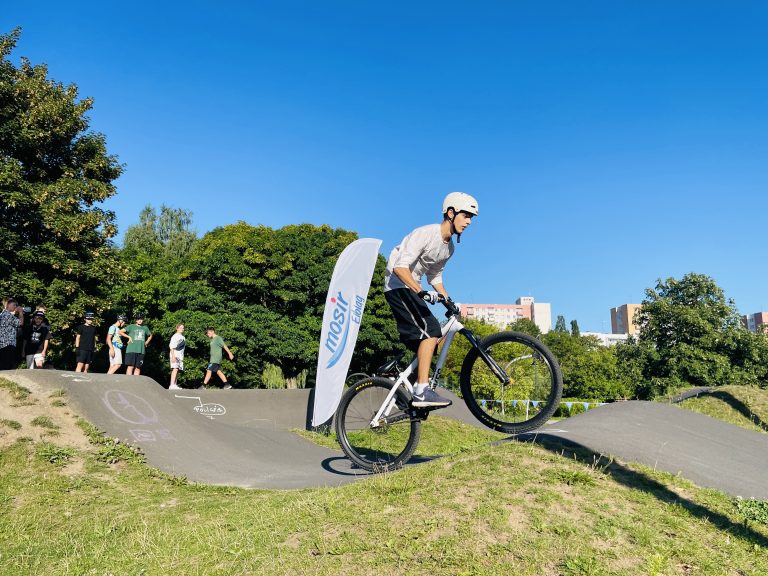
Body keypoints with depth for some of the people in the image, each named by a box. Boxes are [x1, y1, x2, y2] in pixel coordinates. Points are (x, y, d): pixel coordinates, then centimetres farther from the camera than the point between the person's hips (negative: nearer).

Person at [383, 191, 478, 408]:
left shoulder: (449, 247, 10)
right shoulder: (425, 234, -18)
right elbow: (400, 267, -28)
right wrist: (421, 291, -40)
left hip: (412, 289, 10)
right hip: (398, 285, -10)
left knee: (426, 339, 7)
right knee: (431, 330, -23)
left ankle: (416, 391, 15)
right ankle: (422, 392, -25)